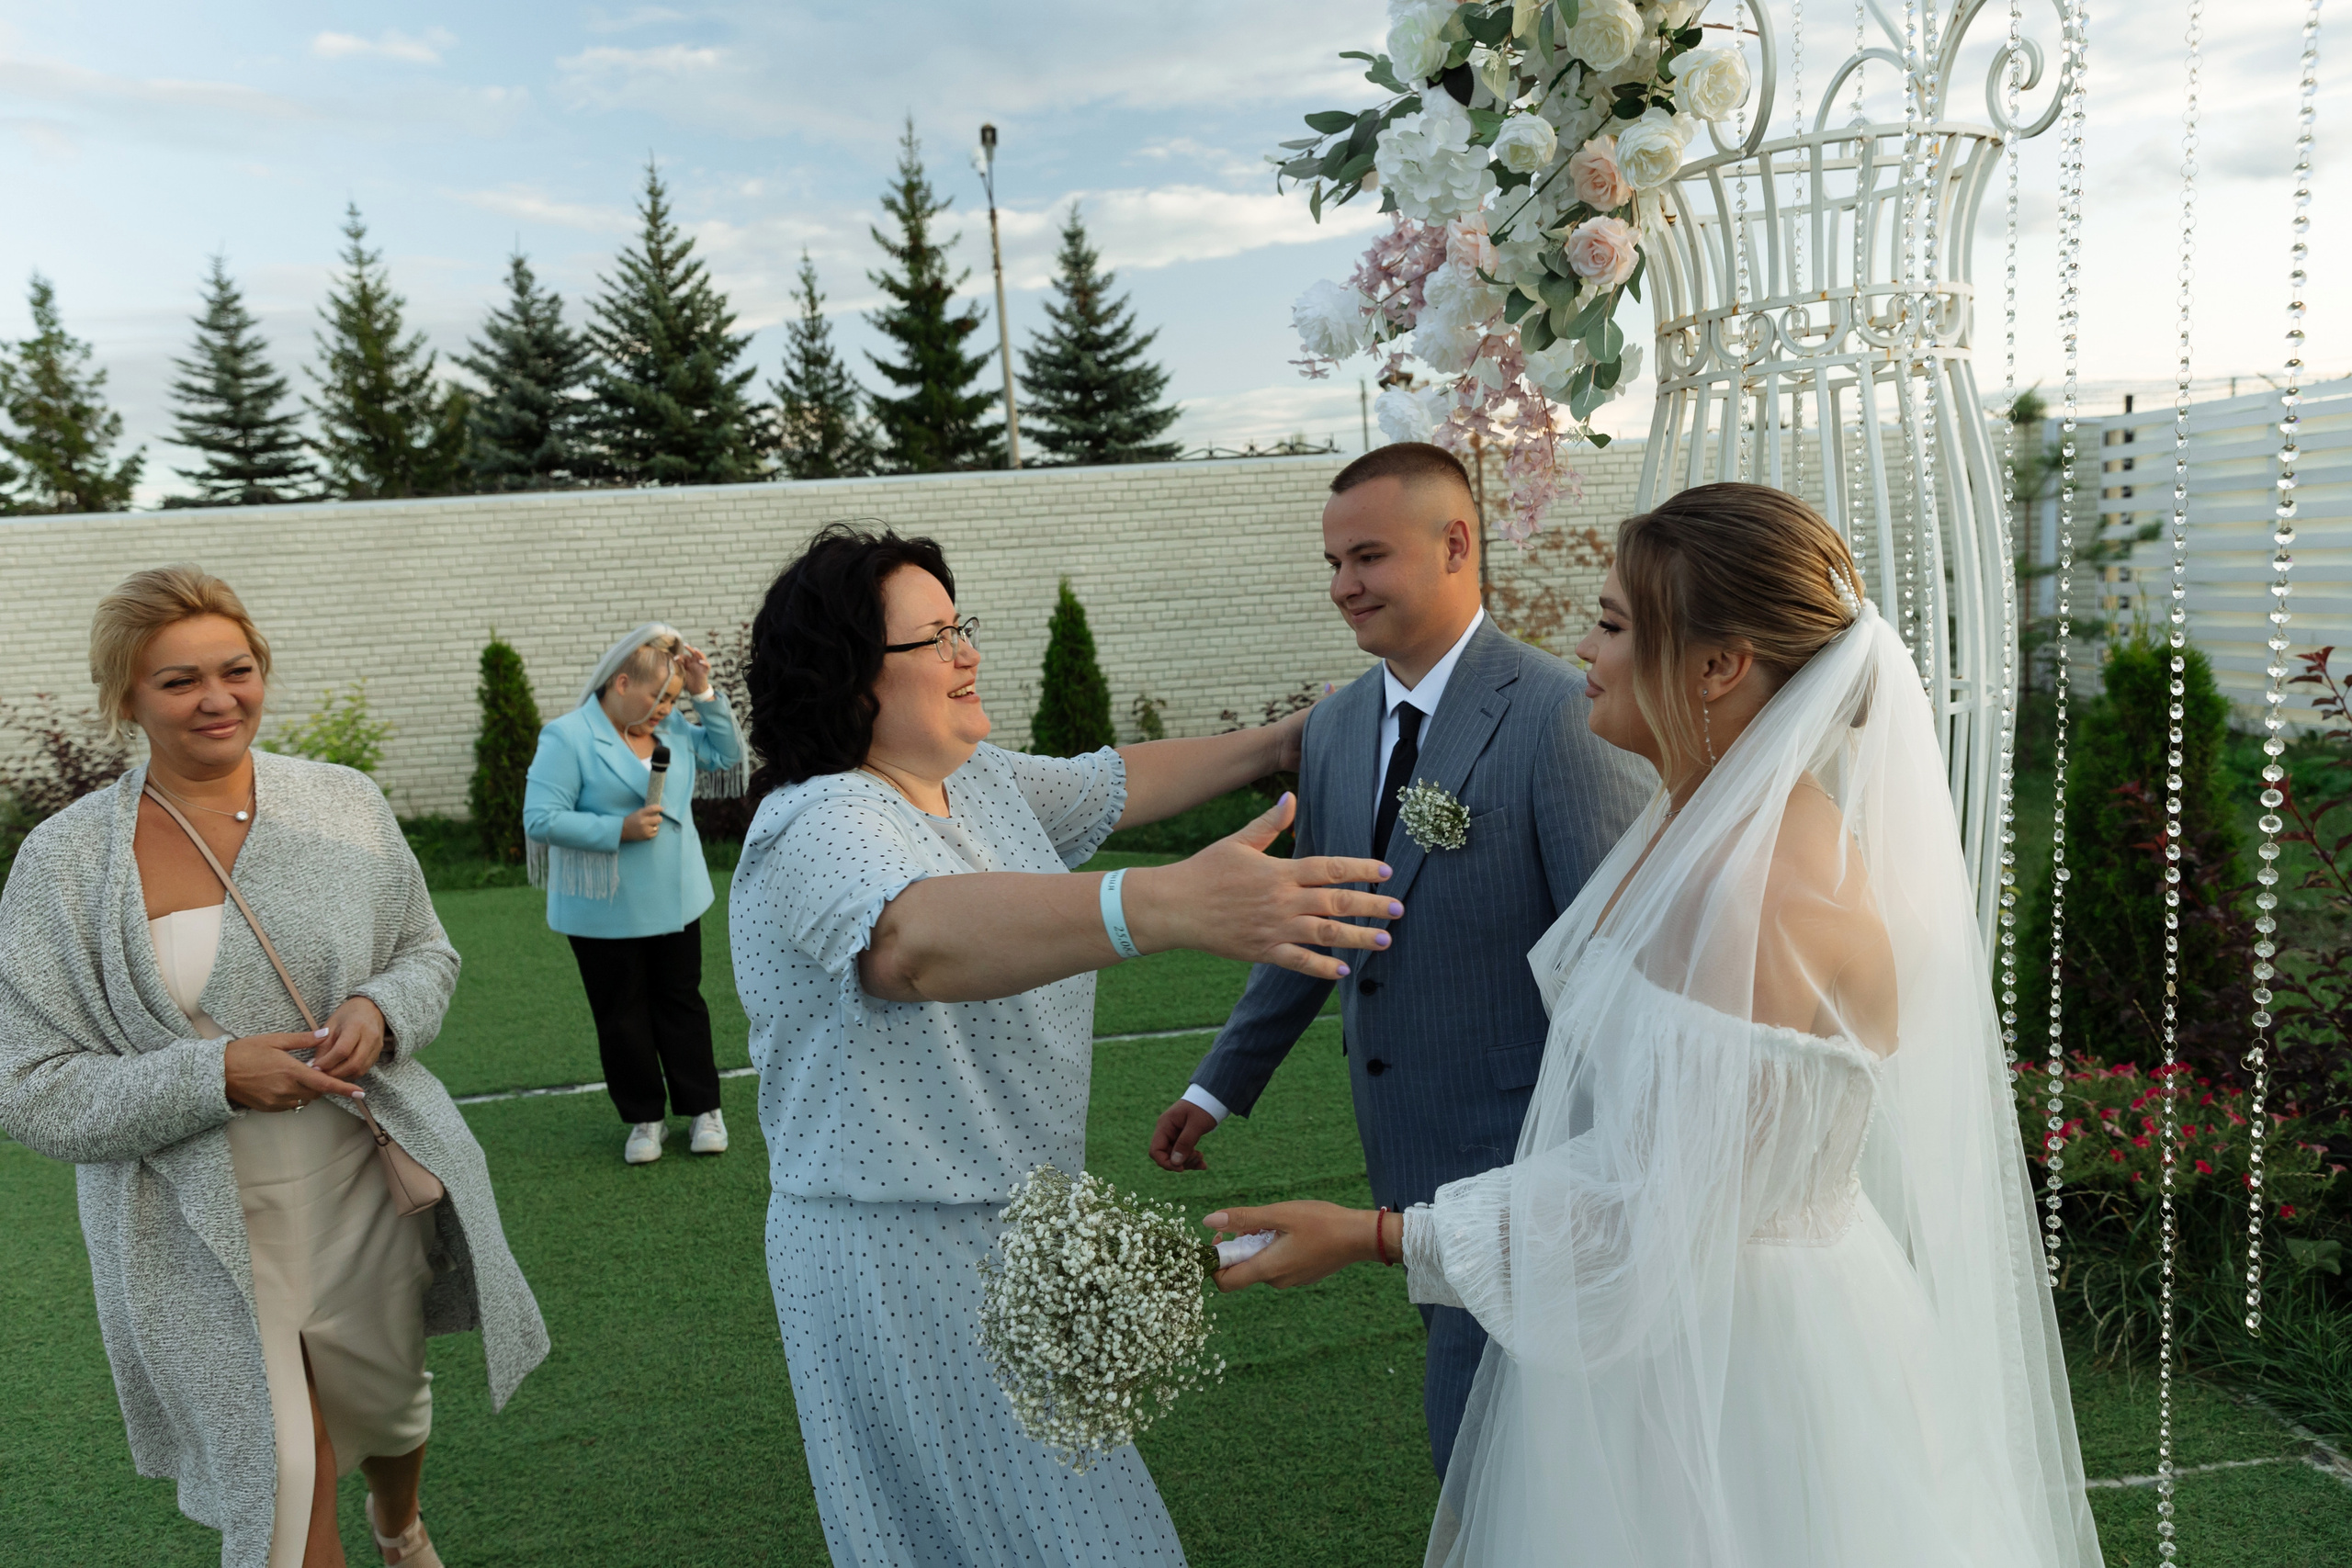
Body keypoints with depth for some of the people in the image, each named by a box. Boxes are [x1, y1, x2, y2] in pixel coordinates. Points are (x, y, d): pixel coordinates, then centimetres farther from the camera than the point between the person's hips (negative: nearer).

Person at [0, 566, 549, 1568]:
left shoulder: (346, 805, -2)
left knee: (387, 1405, 25)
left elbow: (427, 952, 8)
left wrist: (384, 1010, -14)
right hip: (203, 1233, -3)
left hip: (368, 1194, 3)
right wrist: (215, 1075, -23)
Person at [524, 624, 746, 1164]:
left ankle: (702, 1108, 24)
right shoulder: (567, 738, -14)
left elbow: (725, 756, 8)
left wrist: (705, 692, -3)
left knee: (682, 1002, 14)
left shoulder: (673, 729, 5)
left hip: (675, 901, 5)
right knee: (622, 1015, 9)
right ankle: (644, 1117, 22)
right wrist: (620, 829, -22)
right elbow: (541, 819, -19)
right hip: (606, 912, -5)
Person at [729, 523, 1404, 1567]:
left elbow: (1112, 783, 20)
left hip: (1015, 1222, 9)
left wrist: (1276, 746, 19)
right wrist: (1174, 905, -58)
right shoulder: (819, 825, -25)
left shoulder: (980, 782, 5)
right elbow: (918, 939, -45)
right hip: (905, 1248, -8)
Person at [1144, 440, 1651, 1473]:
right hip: (1407, 1149, 7)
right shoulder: (1334, 728, 6)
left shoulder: (1563, 714, -17)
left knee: (1479, 1439, -2)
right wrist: (1220, 1084, 17)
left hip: (1521, 1149, -7)